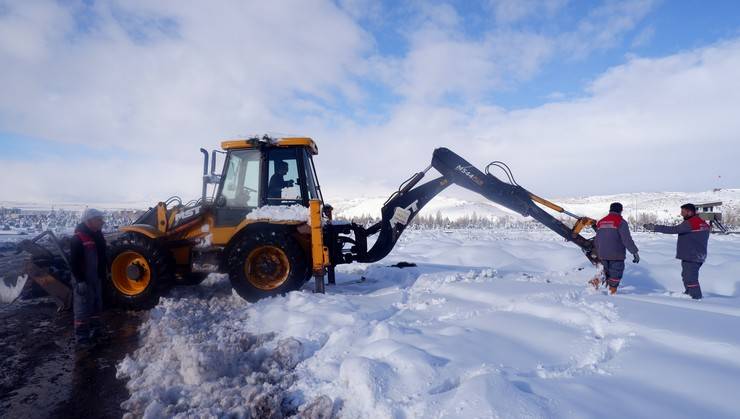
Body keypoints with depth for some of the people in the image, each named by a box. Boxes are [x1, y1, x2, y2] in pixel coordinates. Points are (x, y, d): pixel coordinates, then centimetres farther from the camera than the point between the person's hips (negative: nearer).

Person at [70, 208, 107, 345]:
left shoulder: (97, 235, 8)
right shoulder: (78, 238, -19)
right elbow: (74, 261, -20)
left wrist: (104, 272, 19)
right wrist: (80, 280, -21)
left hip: (96, 277, 9)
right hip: (83, 279, -9)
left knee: (96, 304, 17)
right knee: (83, 307, -1)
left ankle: (96, 330, 30)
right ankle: (81, 335, 9)